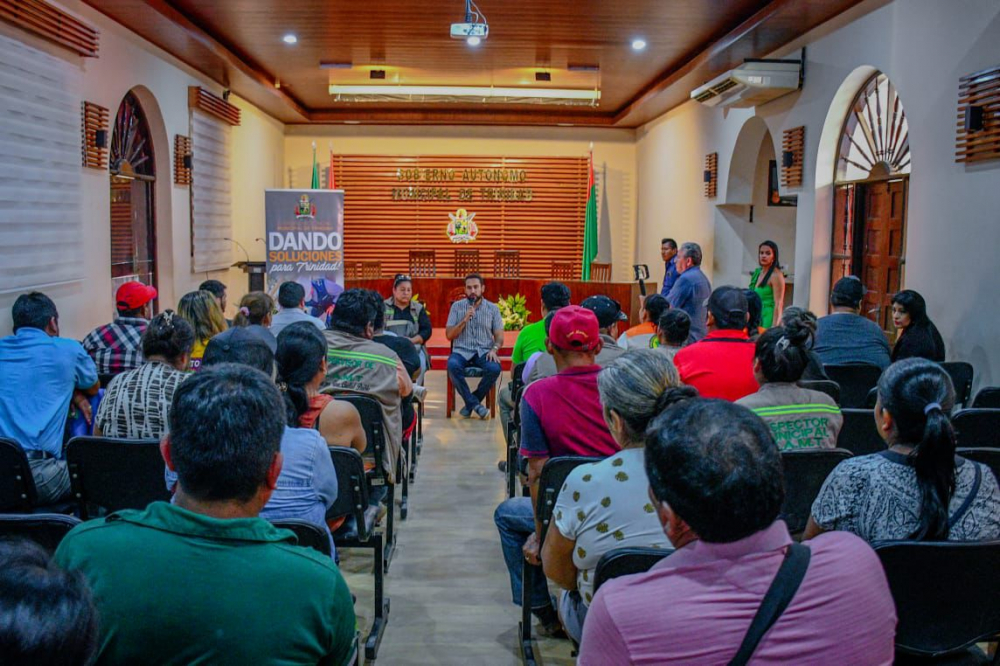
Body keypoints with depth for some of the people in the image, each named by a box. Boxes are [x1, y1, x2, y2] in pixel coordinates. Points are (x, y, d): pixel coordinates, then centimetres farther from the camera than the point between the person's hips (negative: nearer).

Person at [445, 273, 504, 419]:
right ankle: (475, 404, -22)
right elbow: (449, 335, 3)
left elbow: (499, 336, 7)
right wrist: (465, 320, -11)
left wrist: (494, 349, -15)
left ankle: (470, 403, -11)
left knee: (494, 368, -32)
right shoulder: (457, 306, 7)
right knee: (452, 365, -35)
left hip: (484, 352, 0)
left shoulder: (493, 308, 8)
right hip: (461, 351, 0)